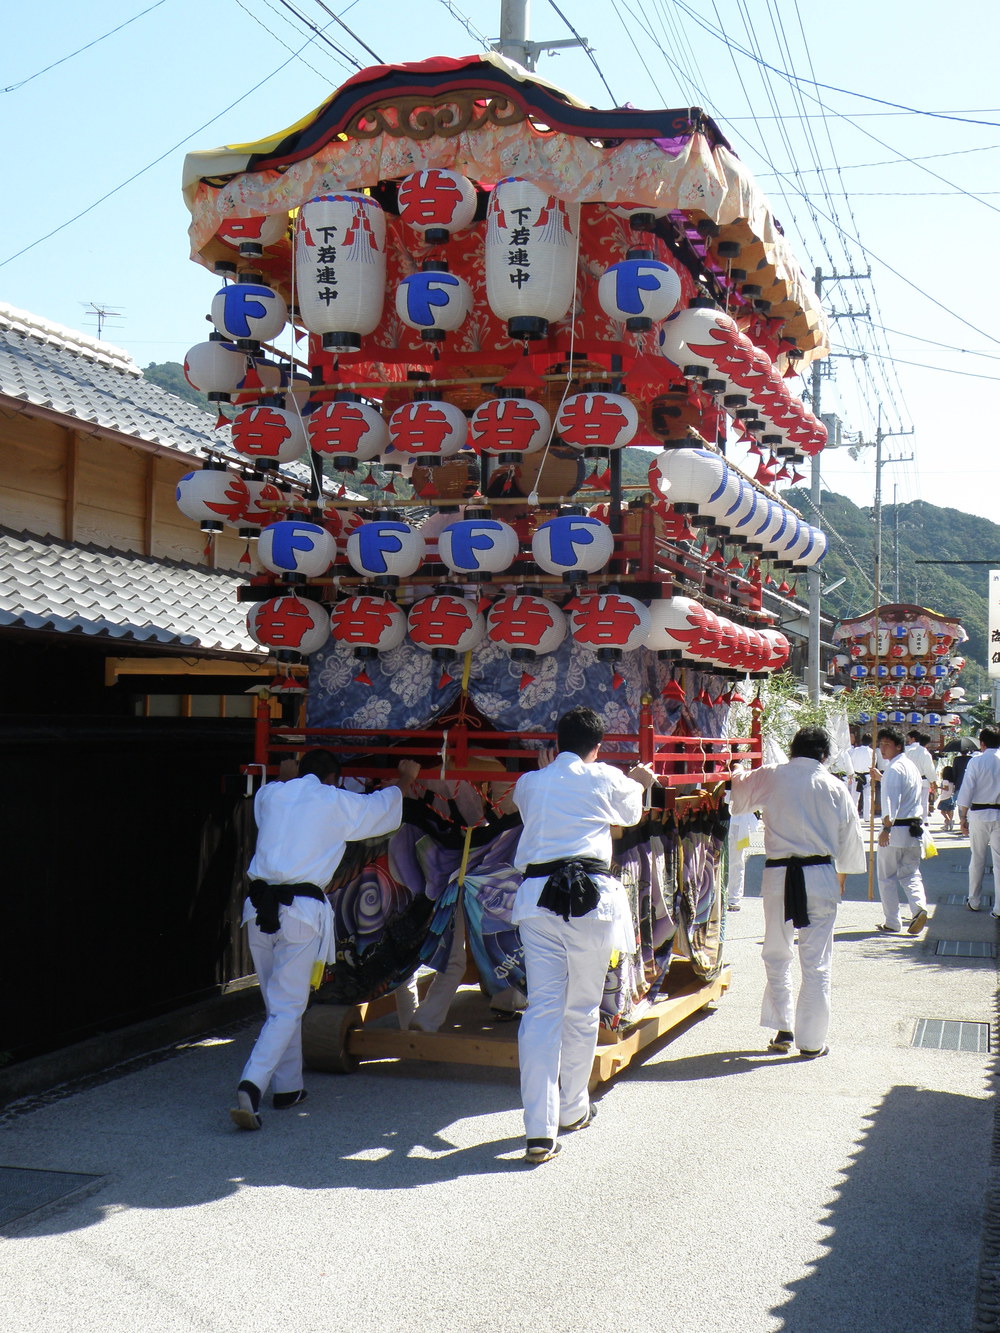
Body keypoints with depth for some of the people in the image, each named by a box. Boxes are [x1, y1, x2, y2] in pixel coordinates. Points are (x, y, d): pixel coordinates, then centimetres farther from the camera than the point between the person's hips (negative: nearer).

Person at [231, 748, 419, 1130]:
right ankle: (252, 1085, -20)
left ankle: (288, 1088, 26)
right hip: (301, 909, -4)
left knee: (277, 1001, 18)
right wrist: (405, 779, 46)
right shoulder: (336, 803, 5)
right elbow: (384, 804, 24)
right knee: (287, 1006, -2)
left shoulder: (269, 795, 12)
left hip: (258, 907, 5)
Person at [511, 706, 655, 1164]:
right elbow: (631, 813, 28)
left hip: (537, 896, 2)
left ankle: (540, 1129, -8)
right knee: (582, 1009, 13)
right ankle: (572, 1109, 27)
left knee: (542, 1007, 0)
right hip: (590, 894, -2)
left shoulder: (529, 784, 13)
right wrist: (638, 783, 50)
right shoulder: (606, 779, 7)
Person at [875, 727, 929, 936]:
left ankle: (891, 922, 7)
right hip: (914, 827, 8)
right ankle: (919, 906, -12)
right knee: (910, 873, 12)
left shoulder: (894, 769, -14)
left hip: (895, 828, -8)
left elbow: (891, 799, -25)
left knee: (887, 877, 4)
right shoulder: (911, 766, 14)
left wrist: (887, 827, -30)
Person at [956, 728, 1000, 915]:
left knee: (977, 859, 13)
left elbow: (966, 791, -5)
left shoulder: (977, 761, -5)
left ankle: (974, 901, 22)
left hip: (979, 814, -1)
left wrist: (963, 817, 2)